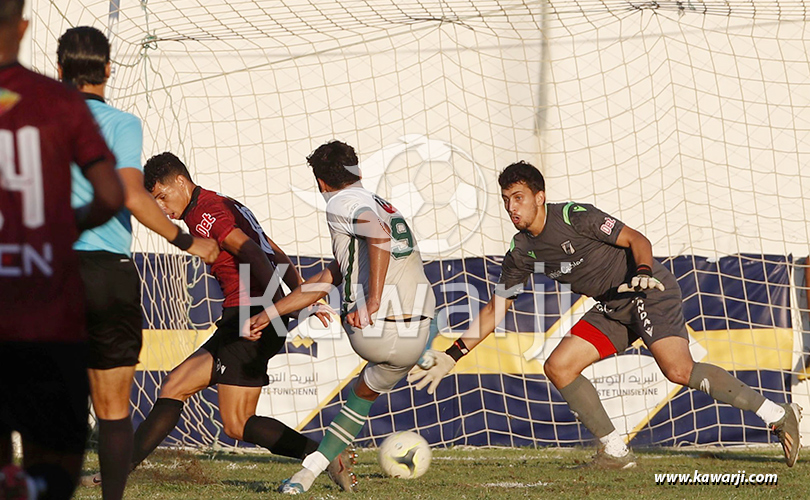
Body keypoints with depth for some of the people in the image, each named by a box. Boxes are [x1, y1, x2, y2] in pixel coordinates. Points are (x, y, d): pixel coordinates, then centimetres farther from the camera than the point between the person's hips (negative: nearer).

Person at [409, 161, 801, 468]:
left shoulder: (575, 217, -16)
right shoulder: (522, 252, 4)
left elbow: (636, 239, -14)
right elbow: (495, 309, 11)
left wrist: (644, 272, -35)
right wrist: (451, 356, 5)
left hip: (650, 292, -8)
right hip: (612, 308, 8)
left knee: (678, 370, -27)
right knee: (558, 366, -5)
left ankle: (777, 415, -20)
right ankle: (614, 451, 0)